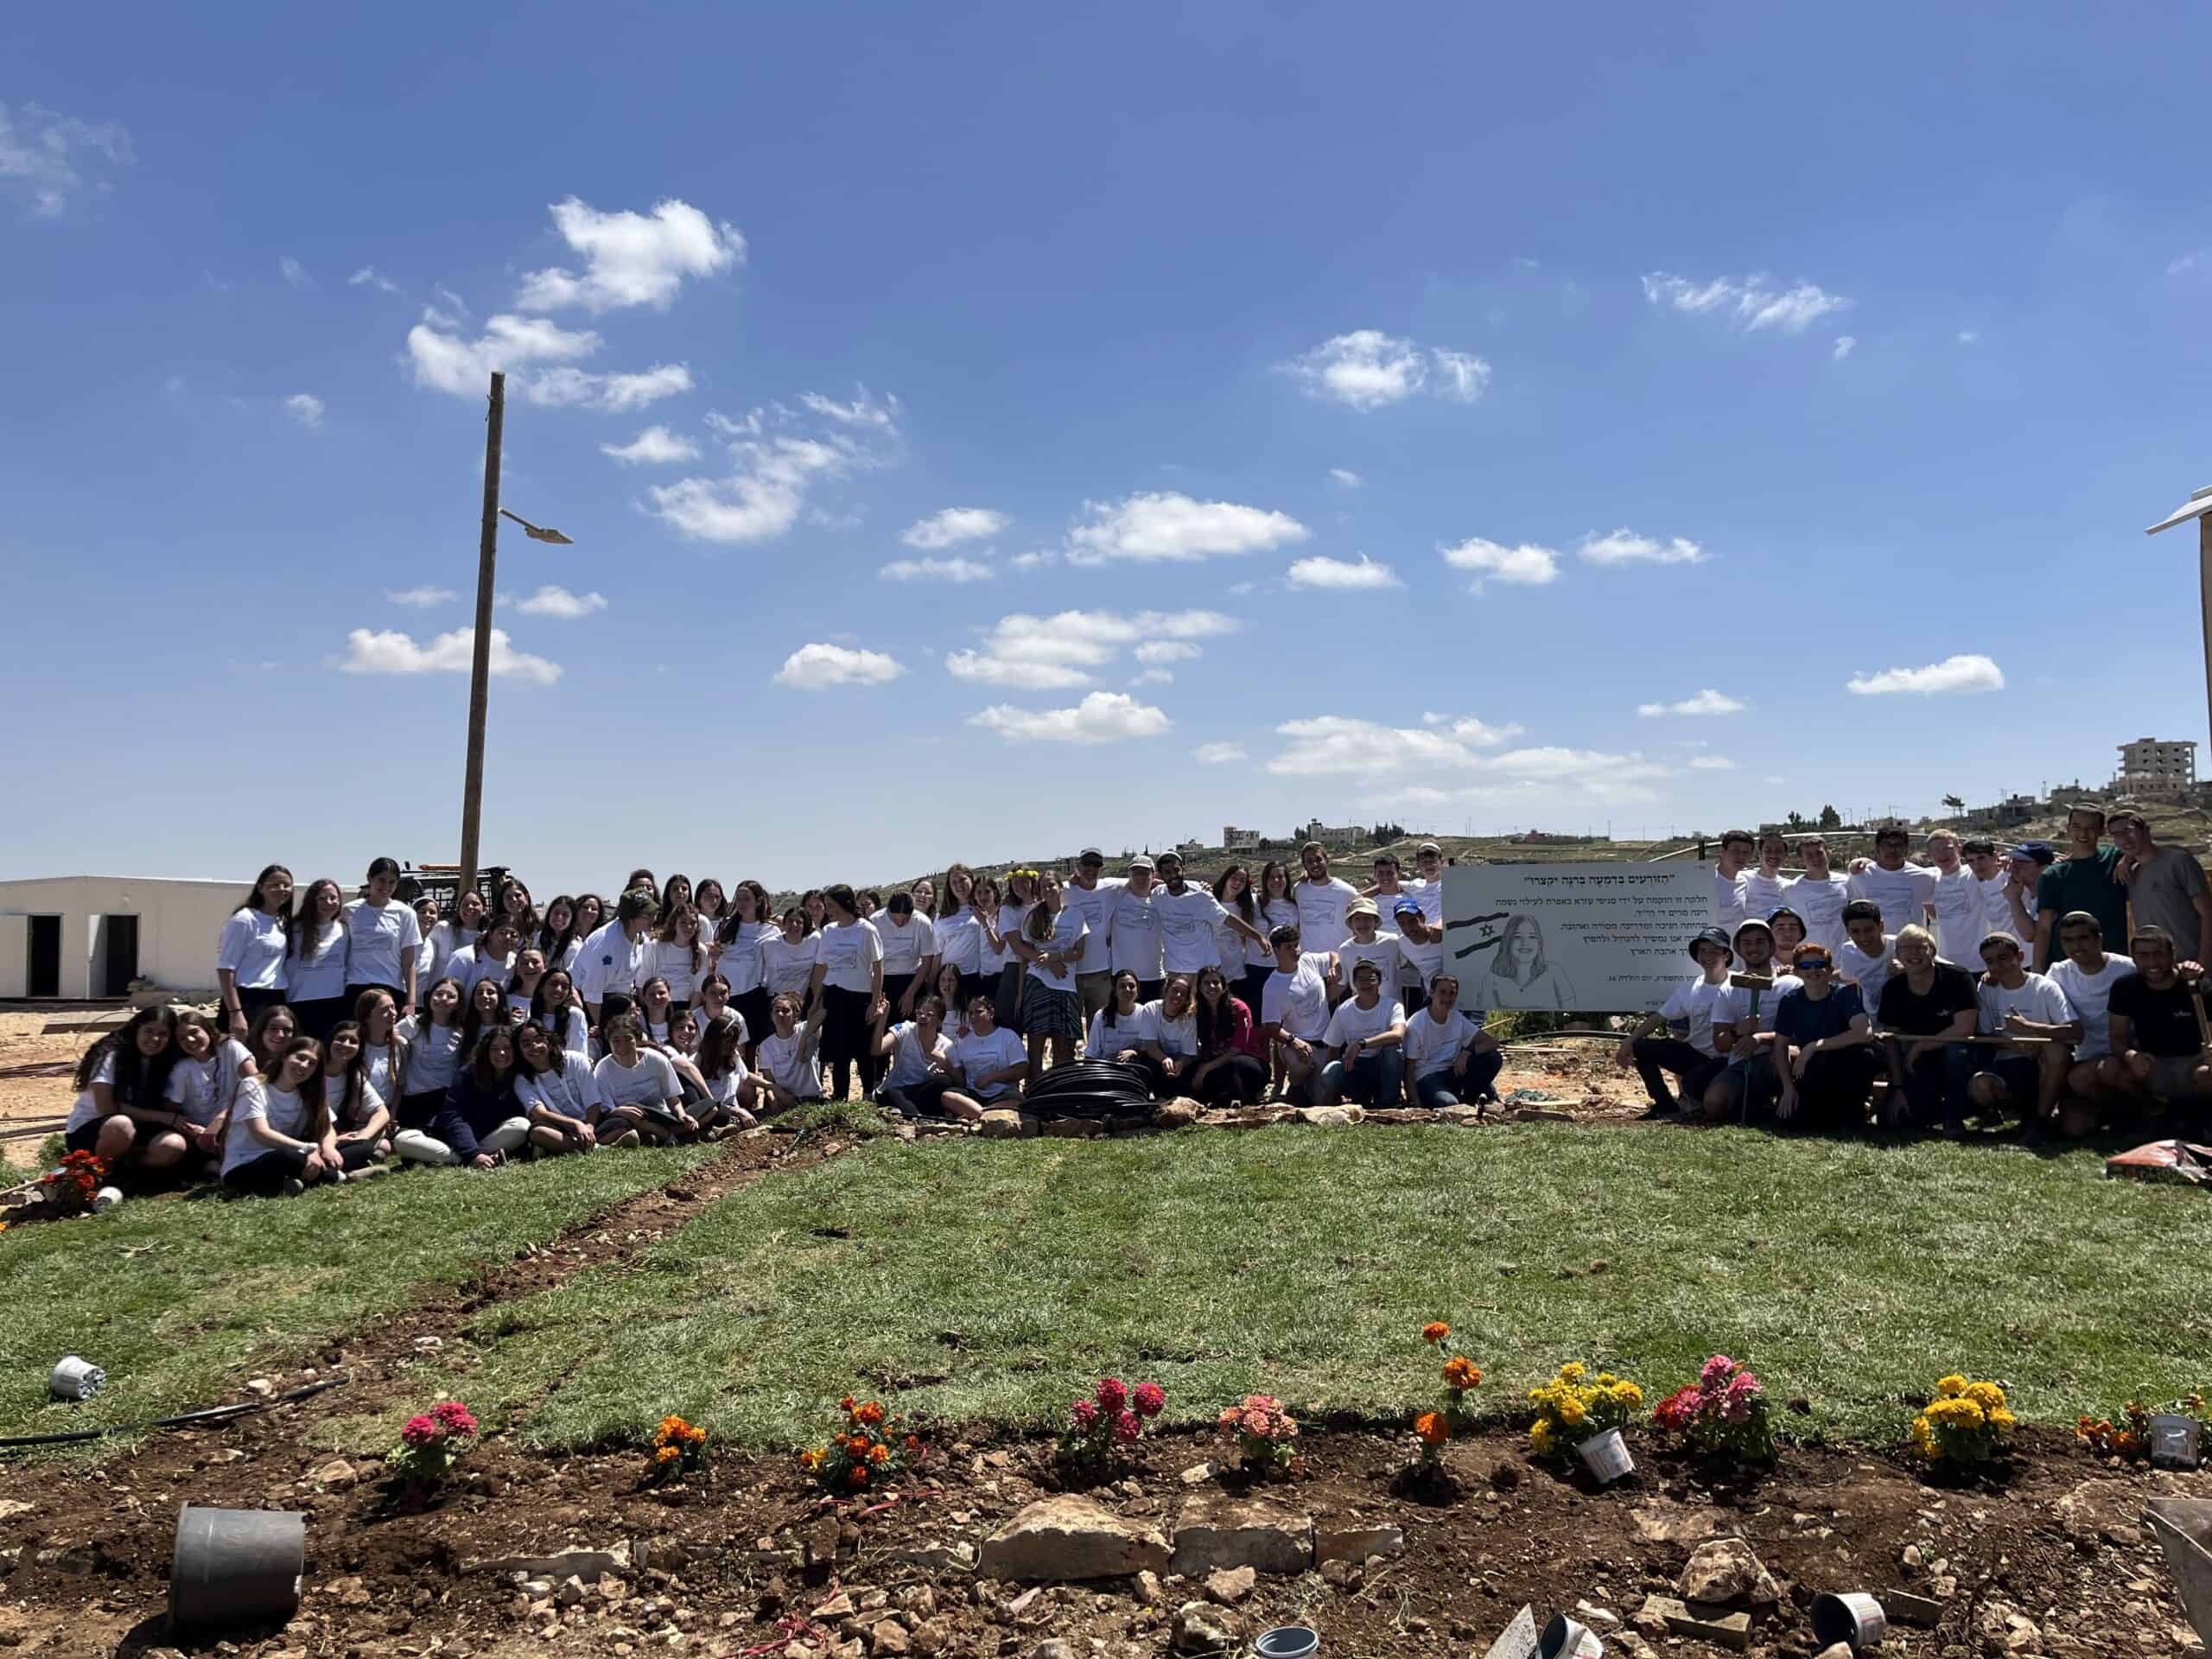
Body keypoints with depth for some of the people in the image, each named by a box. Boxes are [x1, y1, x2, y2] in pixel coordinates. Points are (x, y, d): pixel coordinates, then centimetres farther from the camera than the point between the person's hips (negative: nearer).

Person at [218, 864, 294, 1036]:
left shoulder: (284, 922, 12)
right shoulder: (245, 919, -7)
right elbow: (225, 968, -11)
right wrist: (235, 1013, -18)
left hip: (276, 1001, 7)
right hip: (248, 1000, -6)